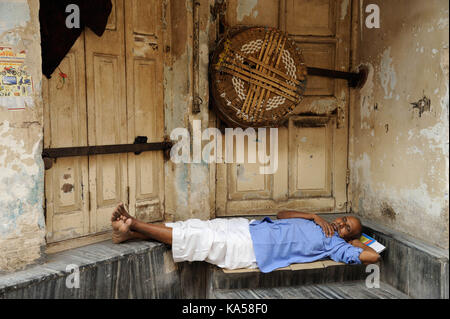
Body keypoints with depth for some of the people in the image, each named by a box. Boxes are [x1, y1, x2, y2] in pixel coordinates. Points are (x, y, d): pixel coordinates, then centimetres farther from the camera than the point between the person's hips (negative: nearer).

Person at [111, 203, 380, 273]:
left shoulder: (334, 245, 3)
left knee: (198, 239, -13)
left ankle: (133, 226, -6)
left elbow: (373, 256, -6)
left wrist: (355, 241, 11)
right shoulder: (315, 224, 22)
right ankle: (131, 230, -4)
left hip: (250, 251, -6)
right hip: (249, 228, 6)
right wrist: (315, 216, 9)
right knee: (195, 227, -6)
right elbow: (282, 214, 22)